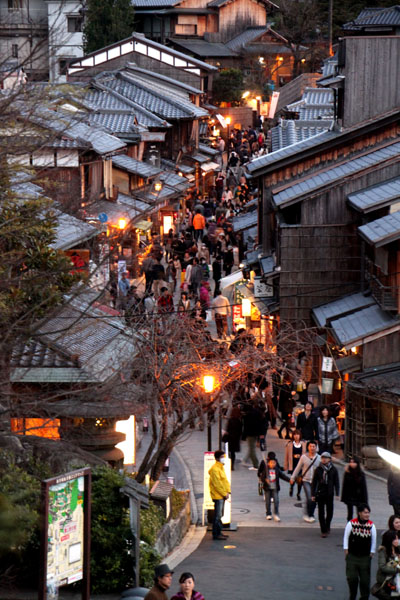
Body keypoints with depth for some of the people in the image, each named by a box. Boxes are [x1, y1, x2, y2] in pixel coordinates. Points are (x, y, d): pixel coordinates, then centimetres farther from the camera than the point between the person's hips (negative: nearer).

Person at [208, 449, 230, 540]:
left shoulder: (221, 468, 16)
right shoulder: (215, 469, -16)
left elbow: (225, 480, 18)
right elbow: (217, 484, -19)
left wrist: (228, 491, 6)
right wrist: (224, 494, -15)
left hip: (222, 495, 10)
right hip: (218, 495, -10)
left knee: (220, 515, 14)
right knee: (218, 515, -8)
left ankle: (219, 532, 21)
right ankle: (216, 534, -5)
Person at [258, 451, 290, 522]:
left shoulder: (277, 470, 2)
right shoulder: (265, 470, -5)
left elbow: (283, 476, 4)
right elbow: (262, 477, -6)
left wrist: (289, 479, -7)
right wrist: (265, 480, -27)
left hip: (275, 488, 1)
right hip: (267, 488, -1)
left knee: (276, 501, -8)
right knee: (268, 502, 5)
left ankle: (276, 514, -4)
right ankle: (268, 514, 18)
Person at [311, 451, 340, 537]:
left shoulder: (333, 470, 0)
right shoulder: (318, 469, -1)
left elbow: (336, 482, 3)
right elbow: (314, 482, 2)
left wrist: (337, 494, -3)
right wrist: (313, 494, -2)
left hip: (329, 494, 0)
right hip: (320, 493, 0)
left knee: (329, 511, 7)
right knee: (321, 512, 0)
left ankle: (327, 526, 33)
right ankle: (323, 531, 6)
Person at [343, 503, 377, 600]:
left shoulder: (371, 525, -6)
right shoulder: (351, 524, -10)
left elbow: (374, 540, 5)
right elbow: (346, 537, 1)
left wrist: (371, 553, 5)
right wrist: (346, 550, 1)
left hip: (365, 556, 1)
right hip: (352, 555, -1)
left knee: (365, 579, 3)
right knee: (352, 578, 1)